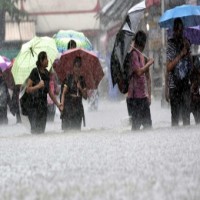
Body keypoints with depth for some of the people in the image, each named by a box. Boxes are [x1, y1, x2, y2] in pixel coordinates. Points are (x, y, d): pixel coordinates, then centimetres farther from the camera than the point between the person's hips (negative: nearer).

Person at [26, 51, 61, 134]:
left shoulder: (46, 73, 11)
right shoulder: (35, 72, -10)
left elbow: (49, 91, 20)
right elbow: (28, 89, -11)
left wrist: (57, 104, 22)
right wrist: (38, 86, -23)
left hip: (43, 105, 7)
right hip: (34, 105, -7)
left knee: (42, 130, 5)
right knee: (35, 130, -11)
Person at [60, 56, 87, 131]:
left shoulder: (82, 79, 11)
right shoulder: (69, 78, 0)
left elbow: (85, 97, 10)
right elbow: (64, 93, -6)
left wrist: (80, 88, -7)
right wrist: (62, 105, -18)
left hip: (78, 107, 4)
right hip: (68, 105, -4)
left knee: (77, 129, -2)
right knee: (67, 127, -12)